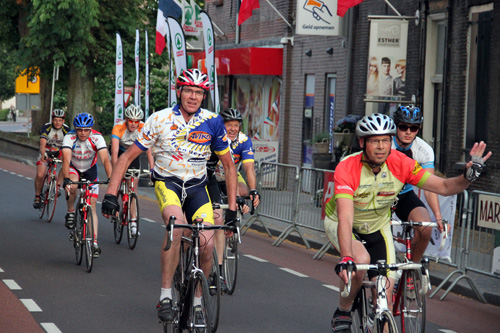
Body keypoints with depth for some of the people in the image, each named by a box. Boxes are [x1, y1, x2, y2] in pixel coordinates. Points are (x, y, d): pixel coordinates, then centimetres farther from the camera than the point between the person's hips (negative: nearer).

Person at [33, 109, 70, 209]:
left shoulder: (66, 130, -17)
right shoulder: (46, 128, -21)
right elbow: (42, 144, -34)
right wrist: (43, 155, -53)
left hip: (60, 152, 1)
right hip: (46, 152, -1)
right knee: (40, 175, -18)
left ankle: (57, 186, -15)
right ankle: (37, 197, 5)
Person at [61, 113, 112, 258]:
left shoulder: (97, 138, -27)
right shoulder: (69, 137, -28)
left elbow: (105, 160, -36)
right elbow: (66, 160, -39)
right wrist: (66, 179, -56)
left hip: (90, 170, 1)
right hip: (73, 168, -1)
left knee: (92, 206, -8)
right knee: (72, 186, -36)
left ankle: (94, 243, -9)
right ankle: (70, 212, -8)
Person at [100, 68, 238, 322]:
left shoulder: (212, 122, -10)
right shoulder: (160, 120, -14)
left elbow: (229, 166, 1)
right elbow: (127, 157, -9)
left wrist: (232, 207, -3)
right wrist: (111, 194, -18)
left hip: (197, 187, 3)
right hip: (167, 182, -2)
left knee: (207, 245, -15)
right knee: (176, 223, -34)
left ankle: (197, 301, 10)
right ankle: (165, 296, -28)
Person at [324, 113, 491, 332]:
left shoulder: (400, 164, -23)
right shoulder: (347, 169, -34)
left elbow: (444, 187, -19)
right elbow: (345, 219, -43)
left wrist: (468, 176, -40)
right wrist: (345, 259, -56)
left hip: (377, 228, 4)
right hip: (339, 223, -3)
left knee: (385, 292, -7)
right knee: (361, 260, -34)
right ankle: (343, 312, -9)